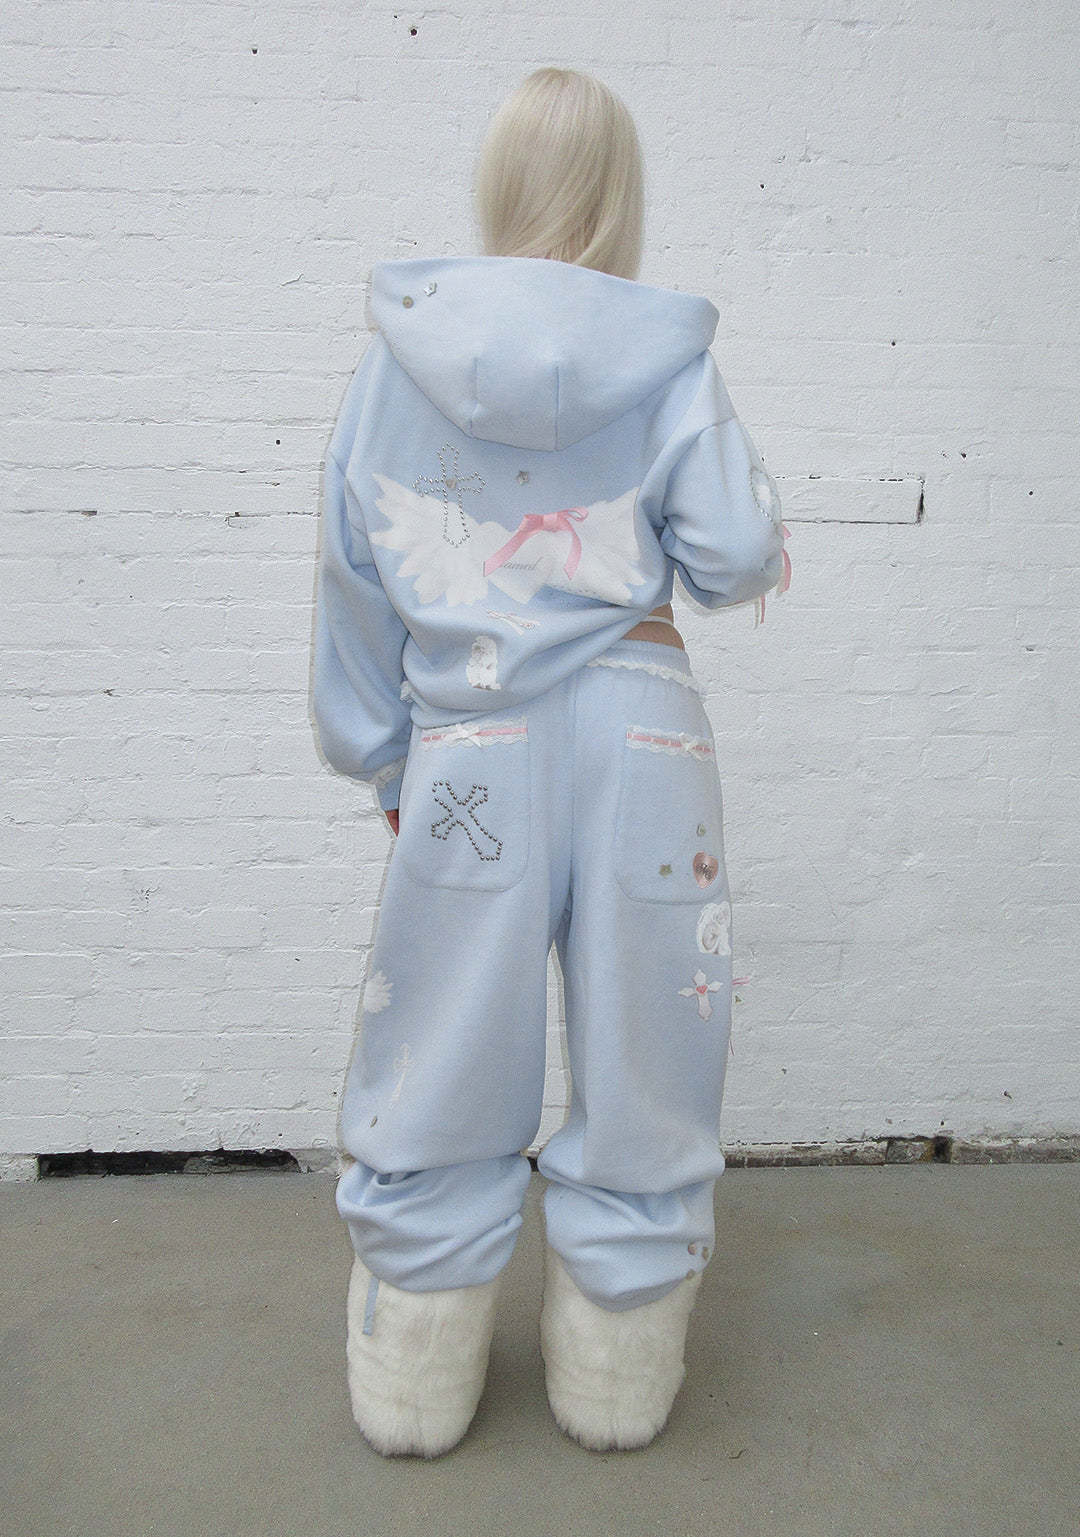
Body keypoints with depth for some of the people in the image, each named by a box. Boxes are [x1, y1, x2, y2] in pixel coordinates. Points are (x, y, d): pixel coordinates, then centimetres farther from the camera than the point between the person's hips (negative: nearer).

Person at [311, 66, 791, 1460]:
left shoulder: (396, 353, 5)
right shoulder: (667, 357, 0)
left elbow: (356, 582, 7)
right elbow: (734, 557, -4)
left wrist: (382, 758, 17)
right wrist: (763, 559, 20)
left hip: (468, 749, 1)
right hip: (640, 729, 0)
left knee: (440, 1079, 13)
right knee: (637, 1066, 14)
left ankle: (412, 1395, 31)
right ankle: (615, 1388, 32)